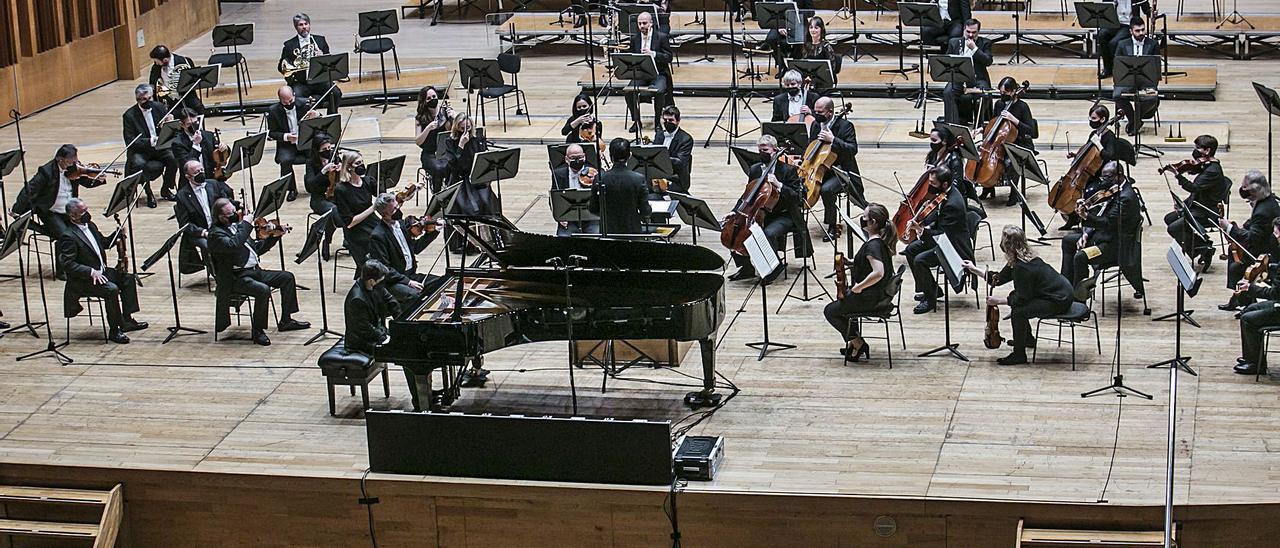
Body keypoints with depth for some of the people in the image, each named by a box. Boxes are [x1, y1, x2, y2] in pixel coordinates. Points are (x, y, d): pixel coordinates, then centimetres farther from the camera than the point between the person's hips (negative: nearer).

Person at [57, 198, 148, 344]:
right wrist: (91, 272, -29)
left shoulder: (90, 226, 9)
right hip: (82, 280, -9)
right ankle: (114, 331, -16)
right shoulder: (68, 237, -19)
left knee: (128, 278, 2)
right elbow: (67, 264, -23)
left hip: (100, 271, 9)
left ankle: (127, 320, 5)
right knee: (111, 289, -28)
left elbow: (104, 243, 25)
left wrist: (117, 235, 5)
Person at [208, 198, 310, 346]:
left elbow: (257, 248, 22)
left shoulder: (236, 226, 15)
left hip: (254, 271, 9)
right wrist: (246, 224, -26)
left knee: (287, 277, 6)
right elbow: (233, 245, -33)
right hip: (236, 278, -9)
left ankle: (285, 321, 15)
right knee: (263, 290, -32)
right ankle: (258, 331, -17)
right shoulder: (216, 233, -12)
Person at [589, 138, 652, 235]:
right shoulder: (639, 179, -13)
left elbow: (593, 209, 0)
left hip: (607, 231, 1)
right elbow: (645, 212, -8)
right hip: (633, 230, -1)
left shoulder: (600, 179, -9)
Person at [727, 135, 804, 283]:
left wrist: (778, 185, -26)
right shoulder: (754, 170, 7)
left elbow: (797, 197, -14)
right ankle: (746, 268, 0)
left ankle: (775, 265, -9)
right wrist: (735, 212, 2)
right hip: (760, 214, 6)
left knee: (769, 232, -37)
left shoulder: (787, 170, -9)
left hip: (783, 215, -6)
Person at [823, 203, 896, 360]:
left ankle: (857, 343, 8)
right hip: (880, 294, 10)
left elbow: (878, 273, -39)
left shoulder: (872, 245, -26)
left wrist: (859, 287, -26)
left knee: (830, 311, 5)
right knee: (841, 299, 31)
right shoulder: (882, 240, 4)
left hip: (869, 298, -10)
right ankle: (855, 342, 30)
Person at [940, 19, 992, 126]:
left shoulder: (985, 43, 9)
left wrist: (974, 48, -10)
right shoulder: (954, 42, 14)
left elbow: (988, 61, -5)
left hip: (977, 78, -1)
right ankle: (952, 124, -25)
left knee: (984, 96, -32)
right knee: (947, 93, -29)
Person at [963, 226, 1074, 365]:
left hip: (1060, 300, -11)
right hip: (1061, 291, 11)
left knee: (1018, 311, -21)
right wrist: (974, 269, 13)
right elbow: (999, 278, 13)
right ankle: (1027, 339, 37)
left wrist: (998, 301, -12)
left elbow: (1023, 298, -21)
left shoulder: (1021, 267, -26)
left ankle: (1019, 355, -5)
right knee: (1014, 297, 21)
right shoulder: (1023, 257, 4)